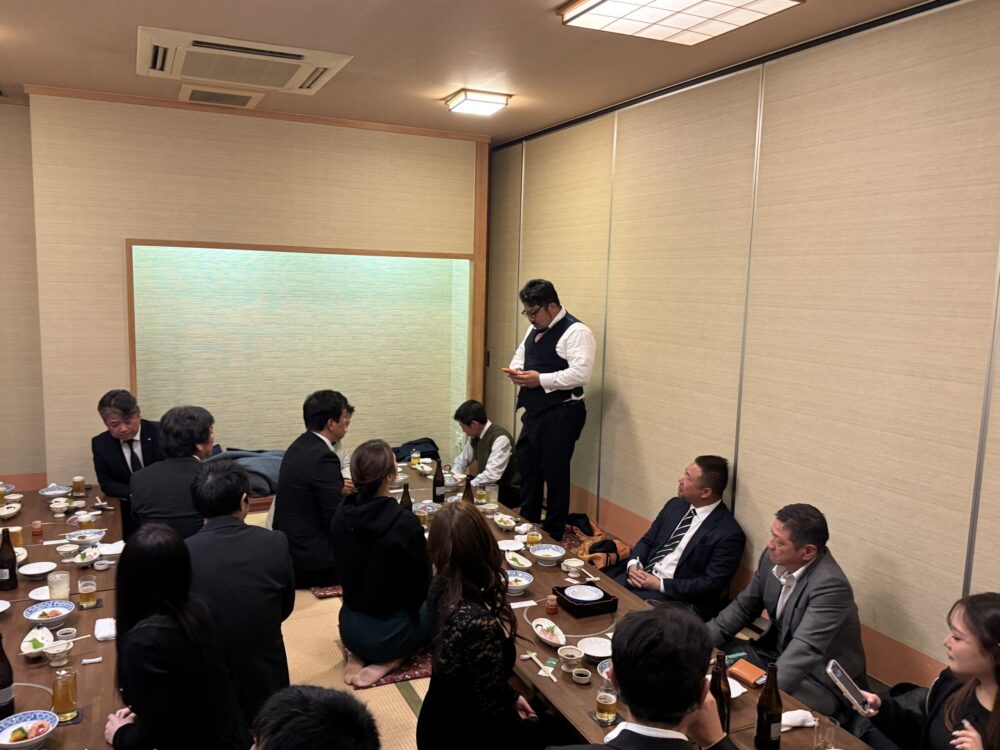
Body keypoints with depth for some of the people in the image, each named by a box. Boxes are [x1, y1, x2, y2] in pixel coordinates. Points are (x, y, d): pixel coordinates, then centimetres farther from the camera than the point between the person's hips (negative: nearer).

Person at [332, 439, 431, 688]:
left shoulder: (341, 514, -9)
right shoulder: (405, 523, -26)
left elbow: (345, 569, 6)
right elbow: (421, 585, -12)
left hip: (350, 627, 6)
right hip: (387, 632, -5)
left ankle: (359, 655, 11)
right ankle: (387, 661, 4)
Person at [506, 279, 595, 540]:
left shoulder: (576, 332, -17)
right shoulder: (535, 329, 12)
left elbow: (580, 374, -26)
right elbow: (520, 354, 25)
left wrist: (540, 379, -23)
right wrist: (516, 370, 1)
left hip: (560, 414, -9)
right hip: (534, 410, 9)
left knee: (555, 473, 1)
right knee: (527, 466, 19)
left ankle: (553, 535, 17)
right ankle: (527, 524, 37)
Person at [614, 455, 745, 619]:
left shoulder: (729, 533, -13)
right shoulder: (675, 505, 9)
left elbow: (711, 585, -15)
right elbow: (647, 540, 14)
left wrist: (660, 584, -17)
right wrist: (633, 564, -7)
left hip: (677, 597, -6)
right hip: (643, 577, 6)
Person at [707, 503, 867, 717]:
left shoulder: (831, 585, -30)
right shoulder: (773, 558, -8)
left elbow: (804, 651, -38)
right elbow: (744, 607, 5)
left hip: (821, 679, -7)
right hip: (778, 654, 8)